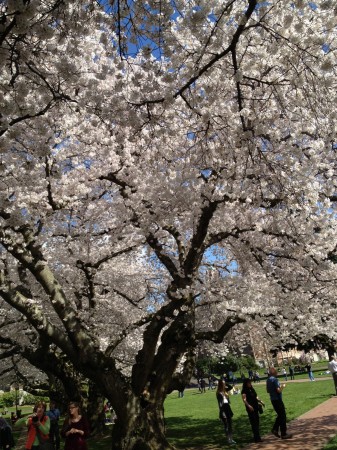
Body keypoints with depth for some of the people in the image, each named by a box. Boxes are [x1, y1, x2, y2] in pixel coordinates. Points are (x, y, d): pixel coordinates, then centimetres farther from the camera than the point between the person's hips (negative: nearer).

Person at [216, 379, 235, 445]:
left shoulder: (225, 391, 6)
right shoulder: (219, 393, -15)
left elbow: (230, 387, 22)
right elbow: (220, 404, -18)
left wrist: (226, 384, 4)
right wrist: (222, 413, -20)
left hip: (227, 408, 8)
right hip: (223, 409, -8)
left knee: (230, 425, 12)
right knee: (226, 426, 1)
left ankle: (231, 439, 20)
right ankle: (229, 439, 10)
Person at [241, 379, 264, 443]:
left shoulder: (252, 389, 15)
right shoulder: (244, 391, -8)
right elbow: (244, 399, -19)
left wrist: (260, 401, 11)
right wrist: (248, 406, -31)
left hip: (255, 407, 8)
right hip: (250, 408, -8)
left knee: (257, 421, 11)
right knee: (253, 422, -8)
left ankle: (257, 437, 21)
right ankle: (256, 438, -4)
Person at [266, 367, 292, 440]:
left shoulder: (268, 380, 9)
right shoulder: (275, 379, -18)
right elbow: (279, 390, -23)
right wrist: (283, 386, -5)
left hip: (273, 400, 9)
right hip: (277, 399, -8)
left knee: (280, 415, 19)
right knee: (283, 416, 2)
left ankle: (275, 429, 13)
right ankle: (283, 434, 7)